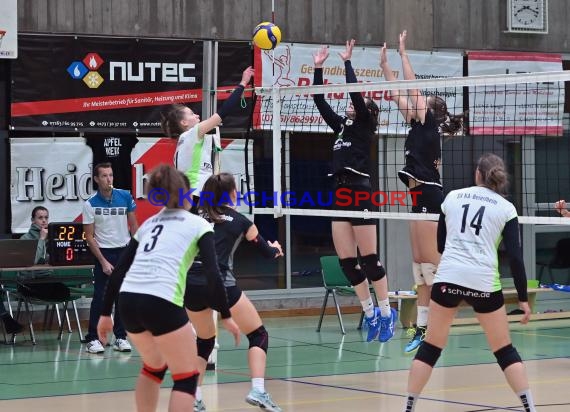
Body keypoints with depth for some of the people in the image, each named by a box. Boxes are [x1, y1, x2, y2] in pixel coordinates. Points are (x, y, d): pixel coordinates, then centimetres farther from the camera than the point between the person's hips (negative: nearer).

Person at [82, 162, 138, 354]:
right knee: (100, 297, -5)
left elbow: (133, 225, 9)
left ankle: (120, 337, 13)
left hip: (125, 251, 3)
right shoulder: (90, 204, -9)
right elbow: (89, 236, -6)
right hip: (104, 253, -3)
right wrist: (103, 262, -10)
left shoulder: (125, 196, -1)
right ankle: (92, 339, 1)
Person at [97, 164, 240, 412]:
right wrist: (226, 316, 2)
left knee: (154, 366, 30)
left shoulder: (148, 223, 25)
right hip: (161, 303, -6)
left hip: (127, 301, 6)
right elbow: (212, 273, -2)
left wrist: (105, 314, 23)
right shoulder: (198, 224, 10)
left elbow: (119, 271, 20)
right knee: (187, 377, 7)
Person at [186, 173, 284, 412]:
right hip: (219, 284, -4)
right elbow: (267, 252, 22)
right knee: (258, 335, 9)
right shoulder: (240, 221, 10)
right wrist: (275, 248, 43)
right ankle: (258, 391, -9)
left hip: (191, 286, 4)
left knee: (204, 341, 25)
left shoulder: (197, 217, 16)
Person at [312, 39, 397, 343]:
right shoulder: (341, 126, 20)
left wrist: (347, 61, -3)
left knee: (369, 258, -5)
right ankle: (370, 313, 13)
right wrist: (318, 68, 18)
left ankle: (386, 313, 5)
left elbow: (355, 92, -10)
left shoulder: (364, 126, 1)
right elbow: (320, 101, 21)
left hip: (360, 194, -8)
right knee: (346, 262, 4)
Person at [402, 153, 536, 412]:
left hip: (447, 277, 1)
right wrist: (523, 298, 5)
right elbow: (515, 257, 0)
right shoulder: (506, 208, 7)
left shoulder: (453, 197, 13)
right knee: (505, 351, 11)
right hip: (484, 283, -1)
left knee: (430, 347, 9)